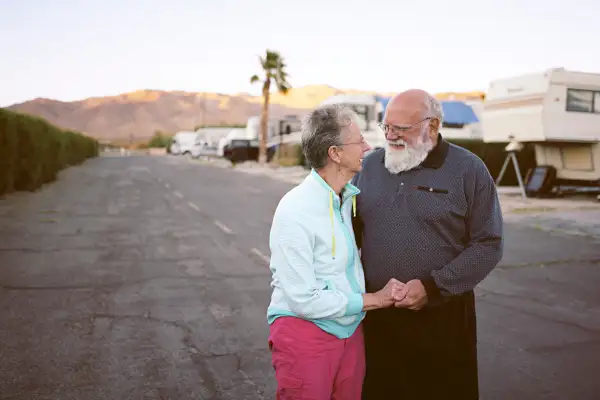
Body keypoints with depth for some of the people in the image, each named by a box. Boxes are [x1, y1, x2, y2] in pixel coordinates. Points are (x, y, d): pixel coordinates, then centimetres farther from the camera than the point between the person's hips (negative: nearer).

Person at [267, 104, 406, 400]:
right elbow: (304, 299, -20)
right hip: (305, 333, -7)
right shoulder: (295, 211, -20)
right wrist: (373, 300, -13)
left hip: (350, 330, 7)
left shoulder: (349, 196, 4)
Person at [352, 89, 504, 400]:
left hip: (442, 316, -3)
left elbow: (488, 245, -6)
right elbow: (351, 229, 14)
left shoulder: (469, 170, -5)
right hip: (375, 314, 3)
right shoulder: (370, 164, 6)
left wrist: (433, 287, -15)